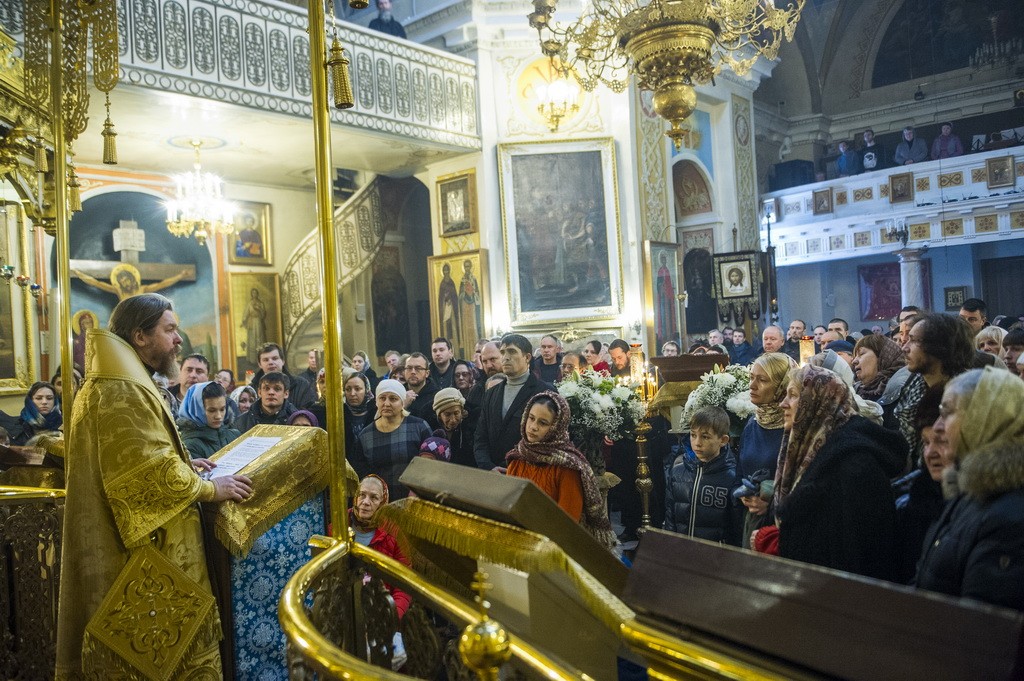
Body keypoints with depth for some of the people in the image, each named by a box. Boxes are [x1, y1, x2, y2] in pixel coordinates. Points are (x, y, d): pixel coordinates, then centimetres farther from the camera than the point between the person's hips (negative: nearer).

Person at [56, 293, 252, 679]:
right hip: (149, 549, -10)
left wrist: (182, 464, 12)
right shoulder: (123, 392, -20)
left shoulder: (117, 384, 14)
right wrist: (211, 489, -14)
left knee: (144, 649, 19)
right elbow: (150, 471, -25)